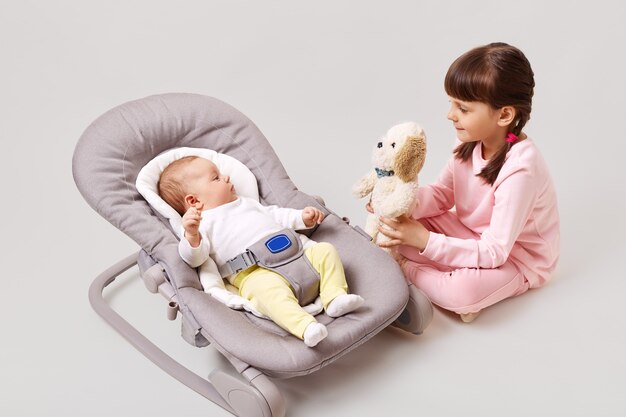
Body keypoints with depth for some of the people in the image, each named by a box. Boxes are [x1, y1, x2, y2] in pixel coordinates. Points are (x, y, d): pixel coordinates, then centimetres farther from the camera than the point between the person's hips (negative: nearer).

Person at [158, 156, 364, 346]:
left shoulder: (246, 203, 32)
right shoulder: (204, 223, 7)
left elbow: (276, 215, 38)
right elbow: (195, 258, -8)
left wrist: (302, 217, 22)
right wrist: (192, 235, -30)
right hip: (254, 270, -8)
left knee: (325, 250, -5)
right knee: (269, 289, -39)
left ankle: (335, 297, -17)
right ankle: (304, 326, -50)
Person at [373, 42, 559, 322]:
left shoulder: (519, 170, -33)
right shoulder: (473, 140, -10)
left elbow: (494, 253, -31)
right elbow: (443, 193, 2)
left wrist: (424, 241, -34)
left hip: (515, 259, -7)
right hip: (474, 235, 7)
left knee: (462, 291, -35)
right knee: (402, 227, -6)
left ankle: (405, 270, -9)